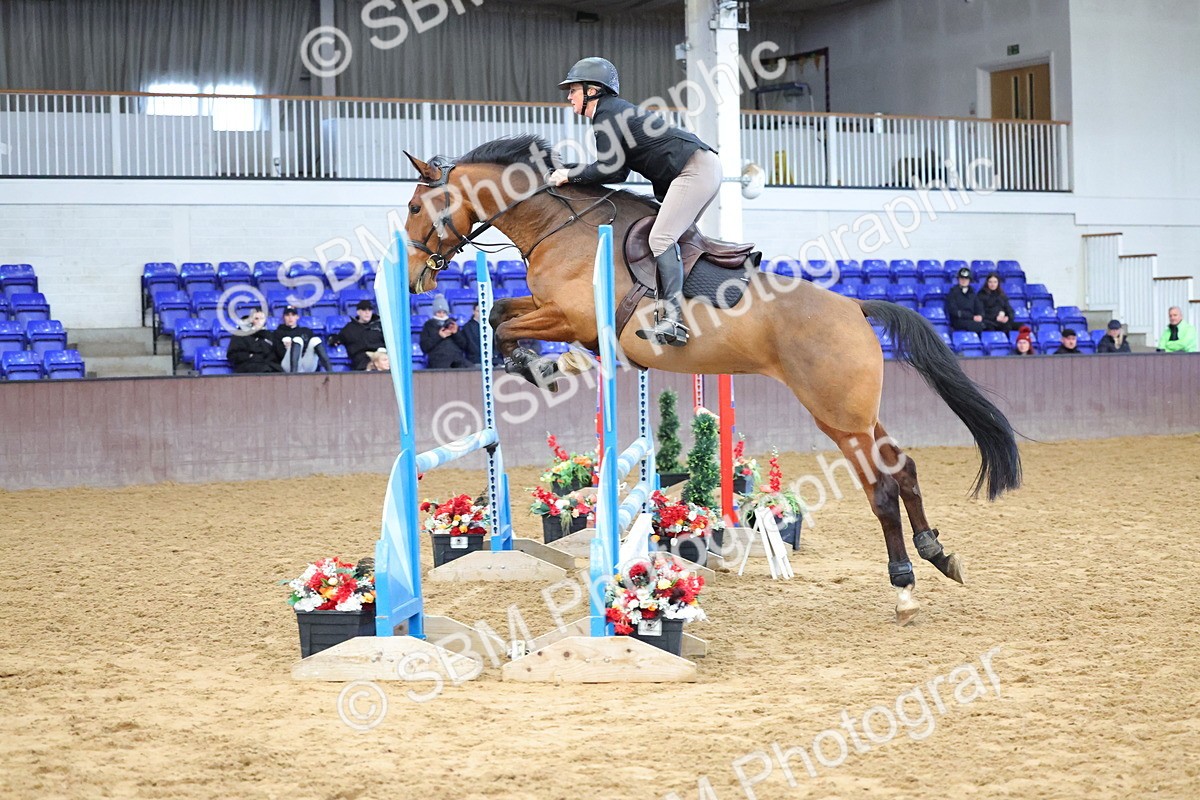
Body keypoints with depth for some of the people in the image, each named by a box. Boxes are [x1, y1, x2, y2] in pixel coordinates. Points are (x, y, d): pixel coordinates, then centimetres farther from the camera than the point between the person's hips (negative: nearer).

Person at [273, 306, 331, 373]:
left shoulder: (306, 331, 25)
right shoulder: (279, 333, 17)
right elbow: (279, 352, 2)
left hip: (307, 366, 3)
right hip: (289, 366, -3)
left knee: (316, 339, -19)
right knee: (297, 339, -26)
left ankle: (330, 372, -38)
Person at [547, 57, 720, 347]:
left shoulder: (606, 114, -7)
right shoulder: (613, 111, 24)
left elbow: (611, 169, -16)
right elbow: (618, 173, 18)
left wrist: (570, 175, -4)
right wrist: (572, 174, 13)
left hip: (695, 168, -11)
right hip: (705, 169, 11)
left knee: (660, 238, -16)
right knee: (668, 239, 11)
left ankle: (674, 323, -24)